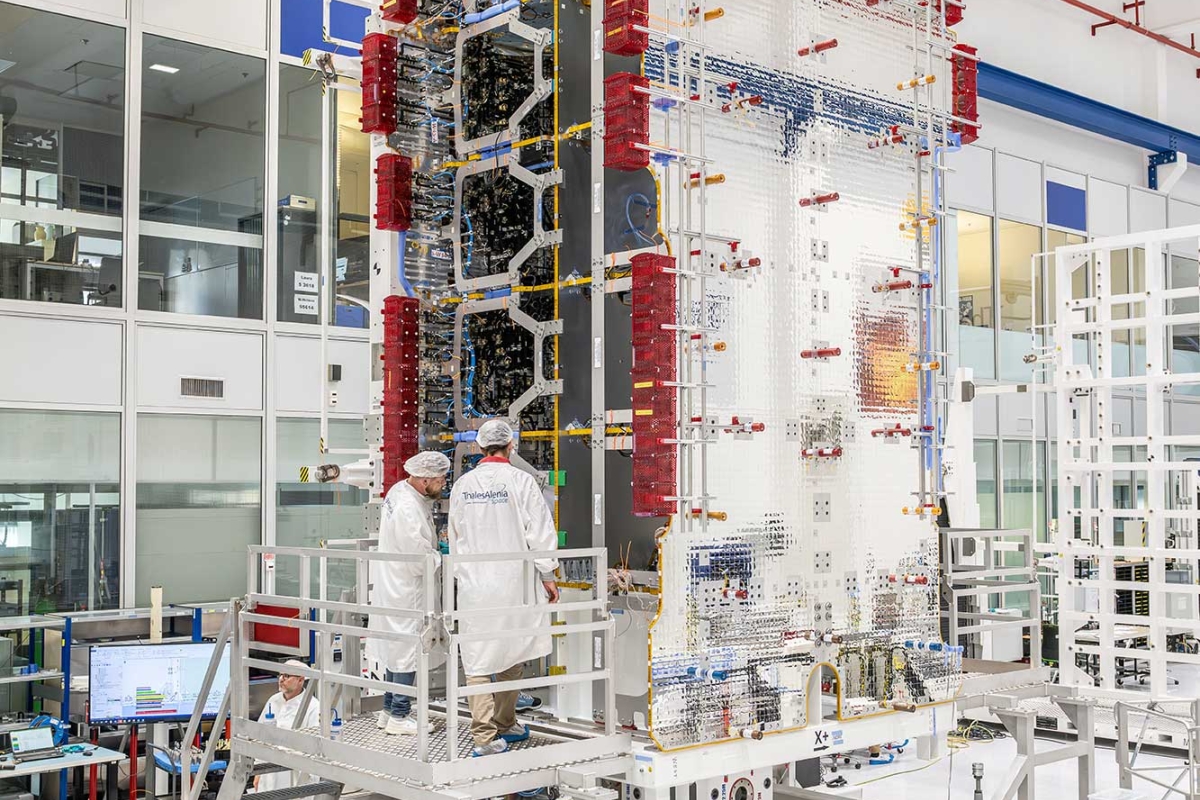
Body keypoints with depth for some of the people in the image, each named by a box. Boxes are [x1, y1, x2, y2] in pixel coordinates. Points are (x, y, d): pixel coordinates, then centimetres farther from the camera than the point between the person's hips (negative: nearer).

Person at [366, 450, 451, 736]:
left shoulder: (400, 490, 5)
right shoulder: (409, 510, -27)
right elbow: (422, 560, -24)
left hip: (395, 587, 10)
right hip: (406, 592, -10)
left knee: (397, 649, 18)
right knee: (407, 651, -1)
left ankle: (388, 711, 29)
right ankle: (399, 717, 8)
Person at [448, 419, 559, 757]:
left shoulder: (462, 485, 4)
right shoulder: (520, 481, -7)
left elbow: (455, 537, 14)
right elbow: (540, 531, -6)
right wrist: (548, 576, 3)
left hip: (473, 585, 2)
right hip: (513, 581, -2)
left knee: (477, 660, 2)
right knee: (512, 653, 15)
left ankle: (485, 736, -5)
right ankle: (504, 723, 26)